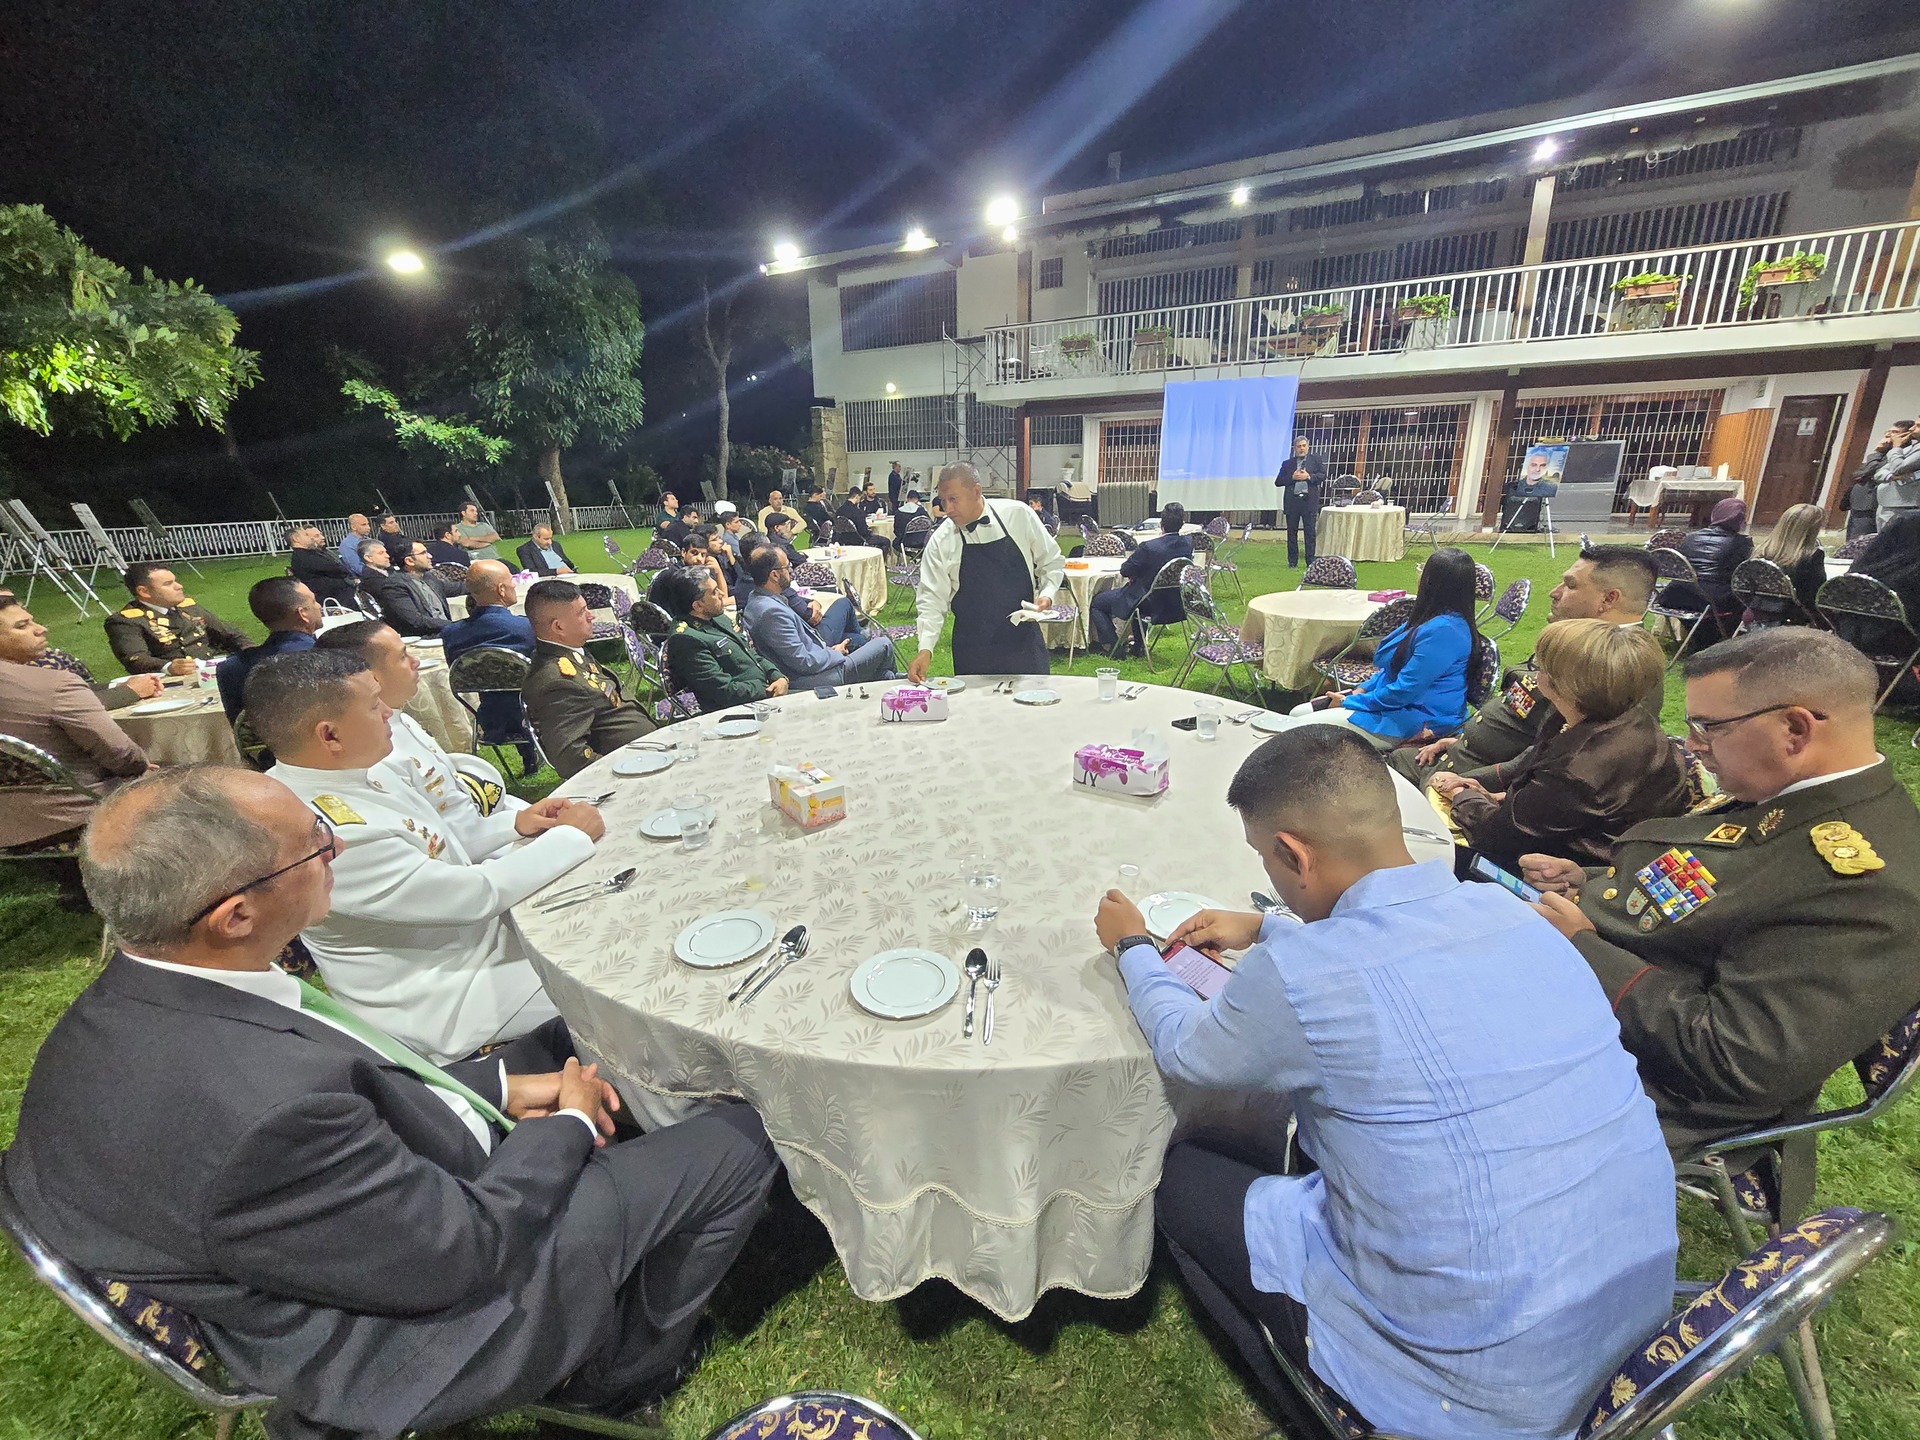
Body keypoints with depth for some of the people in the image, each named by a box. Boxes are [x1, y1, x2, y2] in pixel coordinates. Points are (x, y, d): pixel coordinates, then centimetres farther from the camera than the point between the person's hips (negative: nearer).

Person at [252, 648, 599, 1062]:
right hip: (451, 1005, -8)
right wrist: (572, 836, -18)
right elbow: (477, 894, -29)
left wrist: (514, 823, -5)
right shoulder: (333, 837, -32)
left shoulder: (349, 767, -4)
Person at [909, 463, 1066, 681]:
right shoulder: (940, 542, -5)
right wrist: (925, 649, -15)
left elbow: (1052, 561, 6)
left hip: (1023, 640, 0)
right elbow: (932, 599, -4)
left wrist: (1046, 594, -10)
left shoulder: (1018, 514, -5)